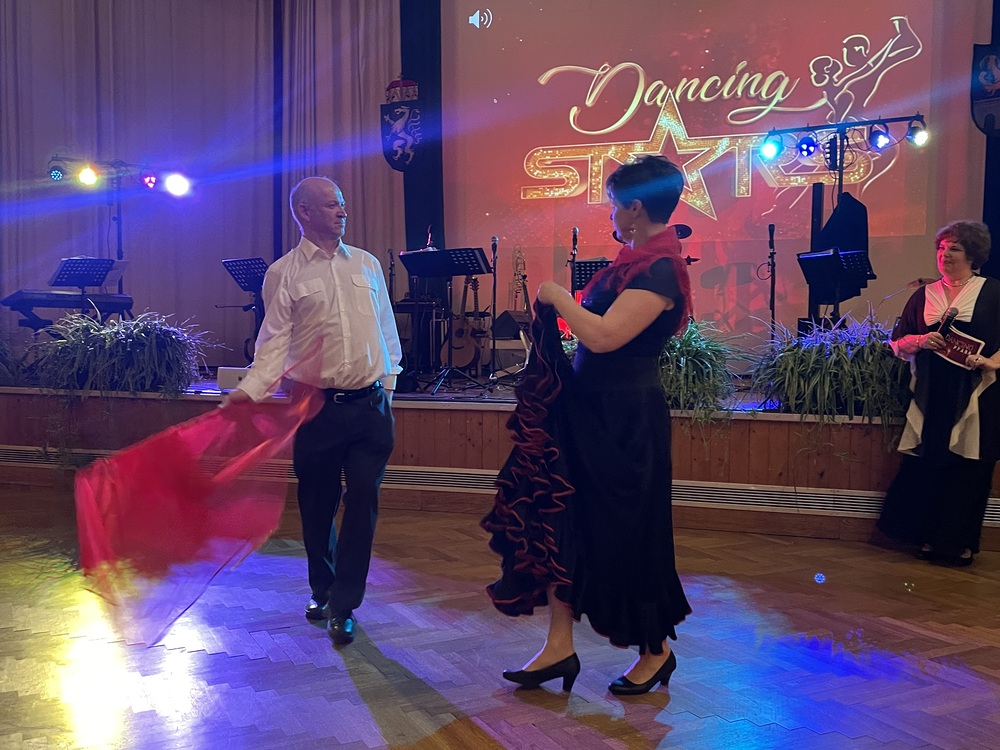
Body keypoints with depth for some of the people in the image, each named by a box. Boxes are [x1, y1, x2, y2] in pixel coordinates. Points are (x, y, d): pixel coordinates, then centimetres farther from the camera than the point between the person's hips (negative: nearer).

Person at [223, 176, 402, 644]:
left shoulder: (366, 264, 11)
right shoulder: (283, 273, 0)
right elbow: (274, 341, -7)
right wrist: (250, 390, -21)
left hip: (370, 404, 2)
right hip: (317, 407, -2)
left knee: (363, 502, -1)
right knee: (317, 504, 9)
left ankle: (342, 606, 8)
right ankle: (323, 592, 30)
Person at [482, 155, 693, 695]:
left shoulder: (659, 270, -18)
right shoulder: (638, 260, 11)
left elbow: (603, 335, -27)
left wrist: (557, 297, -15)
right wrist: (563, 303, 8)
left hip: (625, 422, -9)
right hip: (590, 409, 9)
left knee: (625, 533, 4)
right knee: (559, 517, 8)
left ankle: (656, 650, 25)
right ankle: (560, 645, 17)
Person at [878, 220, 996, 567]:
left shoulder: (991, 292, 4)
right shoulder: (923, 295, 13)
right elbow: (898, 342, 12)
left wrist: (991, 362, -17)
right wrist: (922, 340, -7)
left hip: (975, 397, -2)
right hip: (931, 395, 3)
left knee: (968, 467, -1)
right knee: (926, 464, 0)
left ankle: (960, 542, 10)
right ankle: (929, 538, 11)